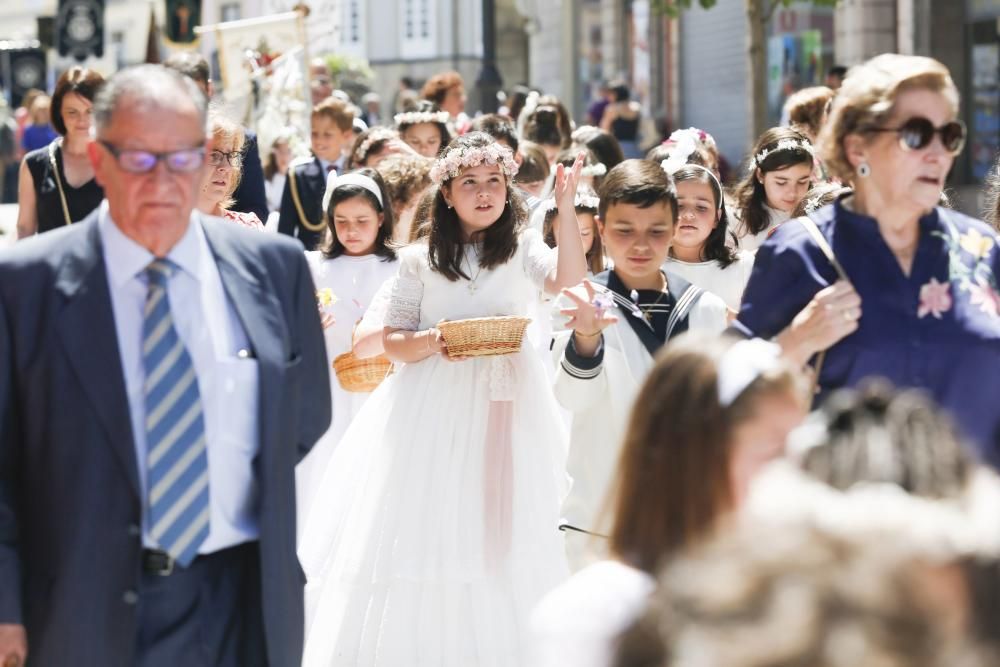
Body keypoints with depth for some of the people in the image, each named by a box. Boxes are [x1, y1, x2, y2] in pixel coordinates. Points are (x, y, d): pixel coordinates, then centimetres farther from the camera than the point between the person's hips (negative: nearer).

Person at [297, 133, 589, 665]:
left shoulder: (524, 248, 4)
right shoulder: (419, 259, 6)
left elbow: (566, 282, -17)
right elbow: (392, 342, 6)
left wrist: (566, 206, -24)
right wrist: (432, 342, -15)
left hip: (506, 409, 0)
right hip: (433, 409, 1)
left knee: (503, 535, -1)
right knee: (425, 536, -1)